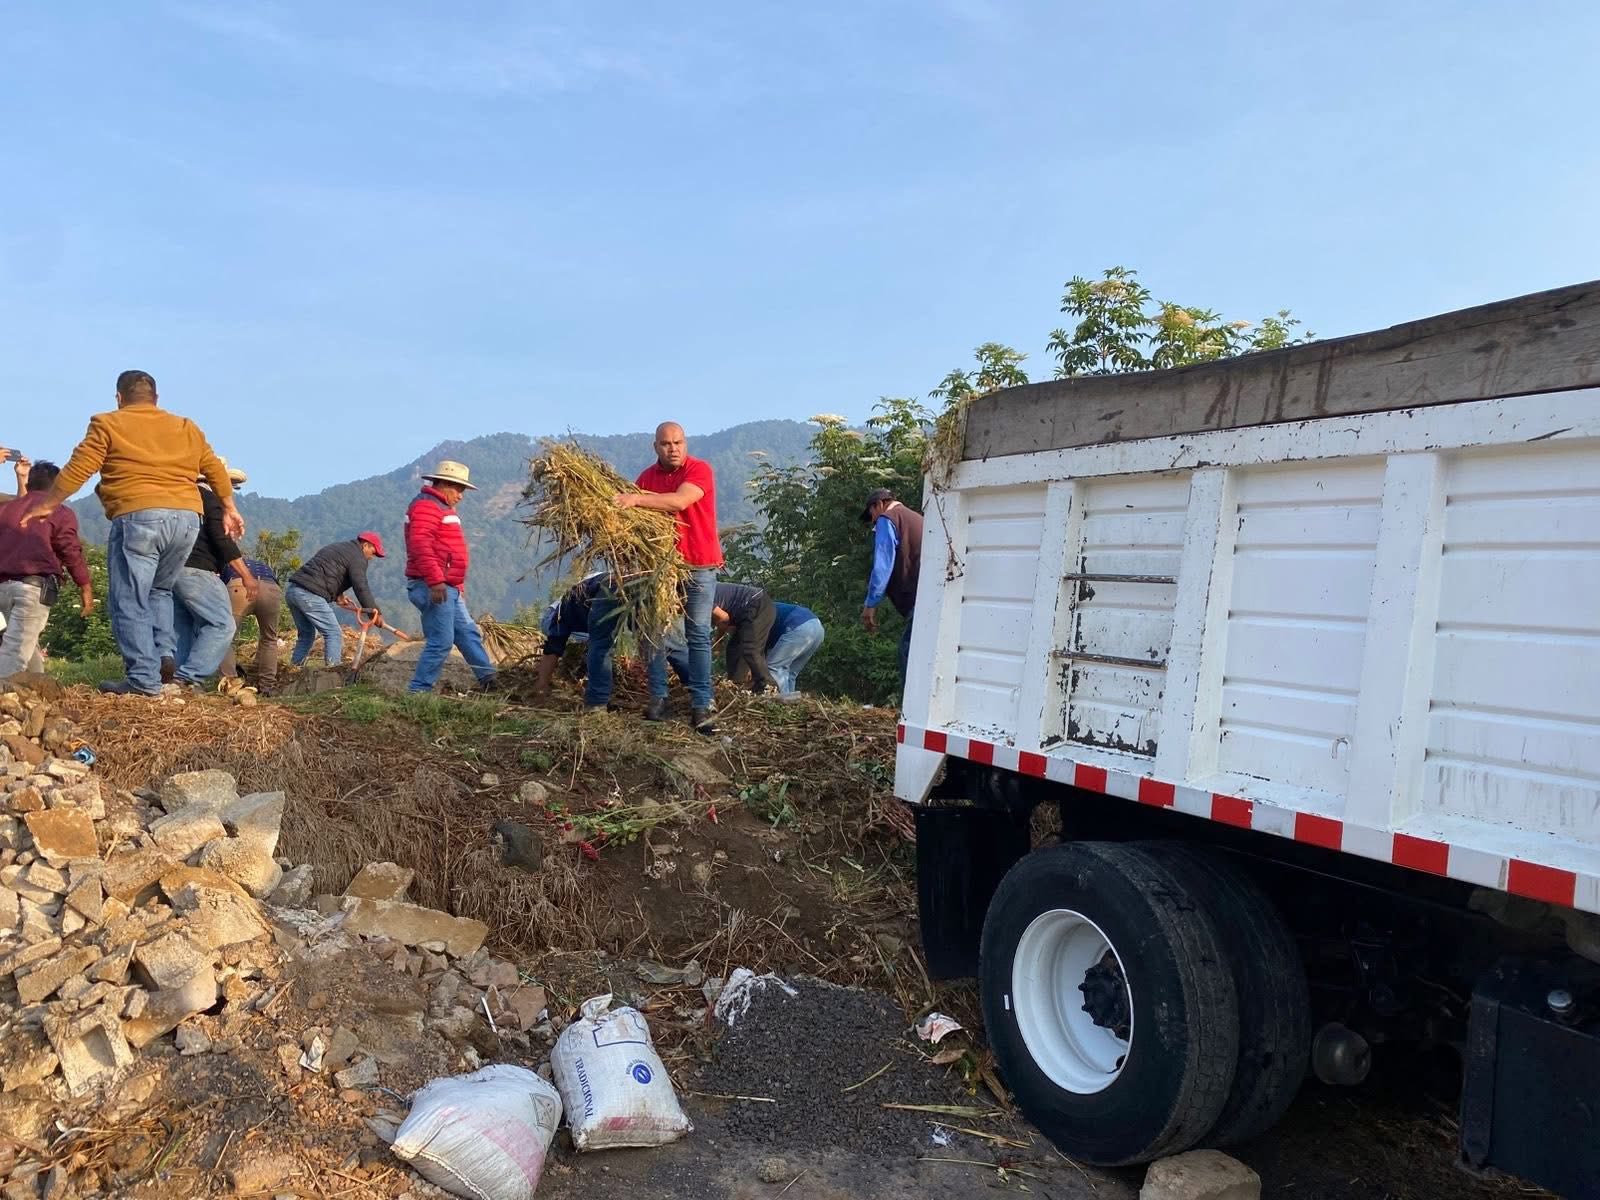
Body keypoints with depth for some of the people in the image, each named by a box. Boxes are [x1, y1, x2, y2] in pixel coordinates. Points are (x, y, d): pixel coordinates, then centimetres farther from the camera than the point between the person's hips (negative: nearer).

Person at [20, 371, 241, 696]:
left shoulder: (108, 424, 7)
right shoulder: (187, 428, 19)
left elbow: (76, 470, 3)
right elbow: (215, 470, 20)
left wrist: (47, 505, 14)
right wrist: (229, 509, 30)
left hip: (138, 518, -5)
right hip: (187, 518, 5)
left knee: (130, 602, -1)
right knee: (159, 591, 23)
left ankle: (144, 679, -6)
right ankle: (164, 657, 12)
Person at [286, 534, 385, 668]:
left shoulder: (338, 547, 27)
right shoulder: (357, 557, -1)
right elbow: (361, 587, -11)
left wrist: (337, 596, 14)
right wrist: (375, 612, -10)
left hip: (292, 590, 9)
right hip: (310, 595, -9)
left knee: (307, 634, 20)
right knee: (334, 634, -5)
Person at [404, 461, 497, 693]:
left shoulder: (442, 508, 23)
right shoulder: (426, 505, -11)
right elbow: (419, 545, -25)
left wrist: (459, 584, 27)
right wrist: (435, 580, -30)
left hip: (448, 588, 11)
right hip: (433, 587, -11)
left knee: (468, 633, 13)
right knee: (441, 642, -10)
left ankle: (488, 678, 19)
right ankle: (418, 690, -3)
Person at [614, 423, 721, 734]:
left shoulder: (700, 470, -7)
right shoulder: (646, 477, 7)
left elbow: (679, 501, -23)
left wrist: (636, 499, -28)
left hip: (698, 566, -4)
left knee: (698, 636, -4)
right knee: (654, 632, 3)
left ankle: (700, 706, -3)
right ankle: (657, 698, 12)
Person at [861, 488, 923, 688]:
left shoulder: (887, 520, 5)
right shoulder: (917, 519, 31)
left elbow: (882, 565, -6)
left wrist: (871, 604, -5)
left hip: (919, 599, -9)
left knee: (909, 653, -11)